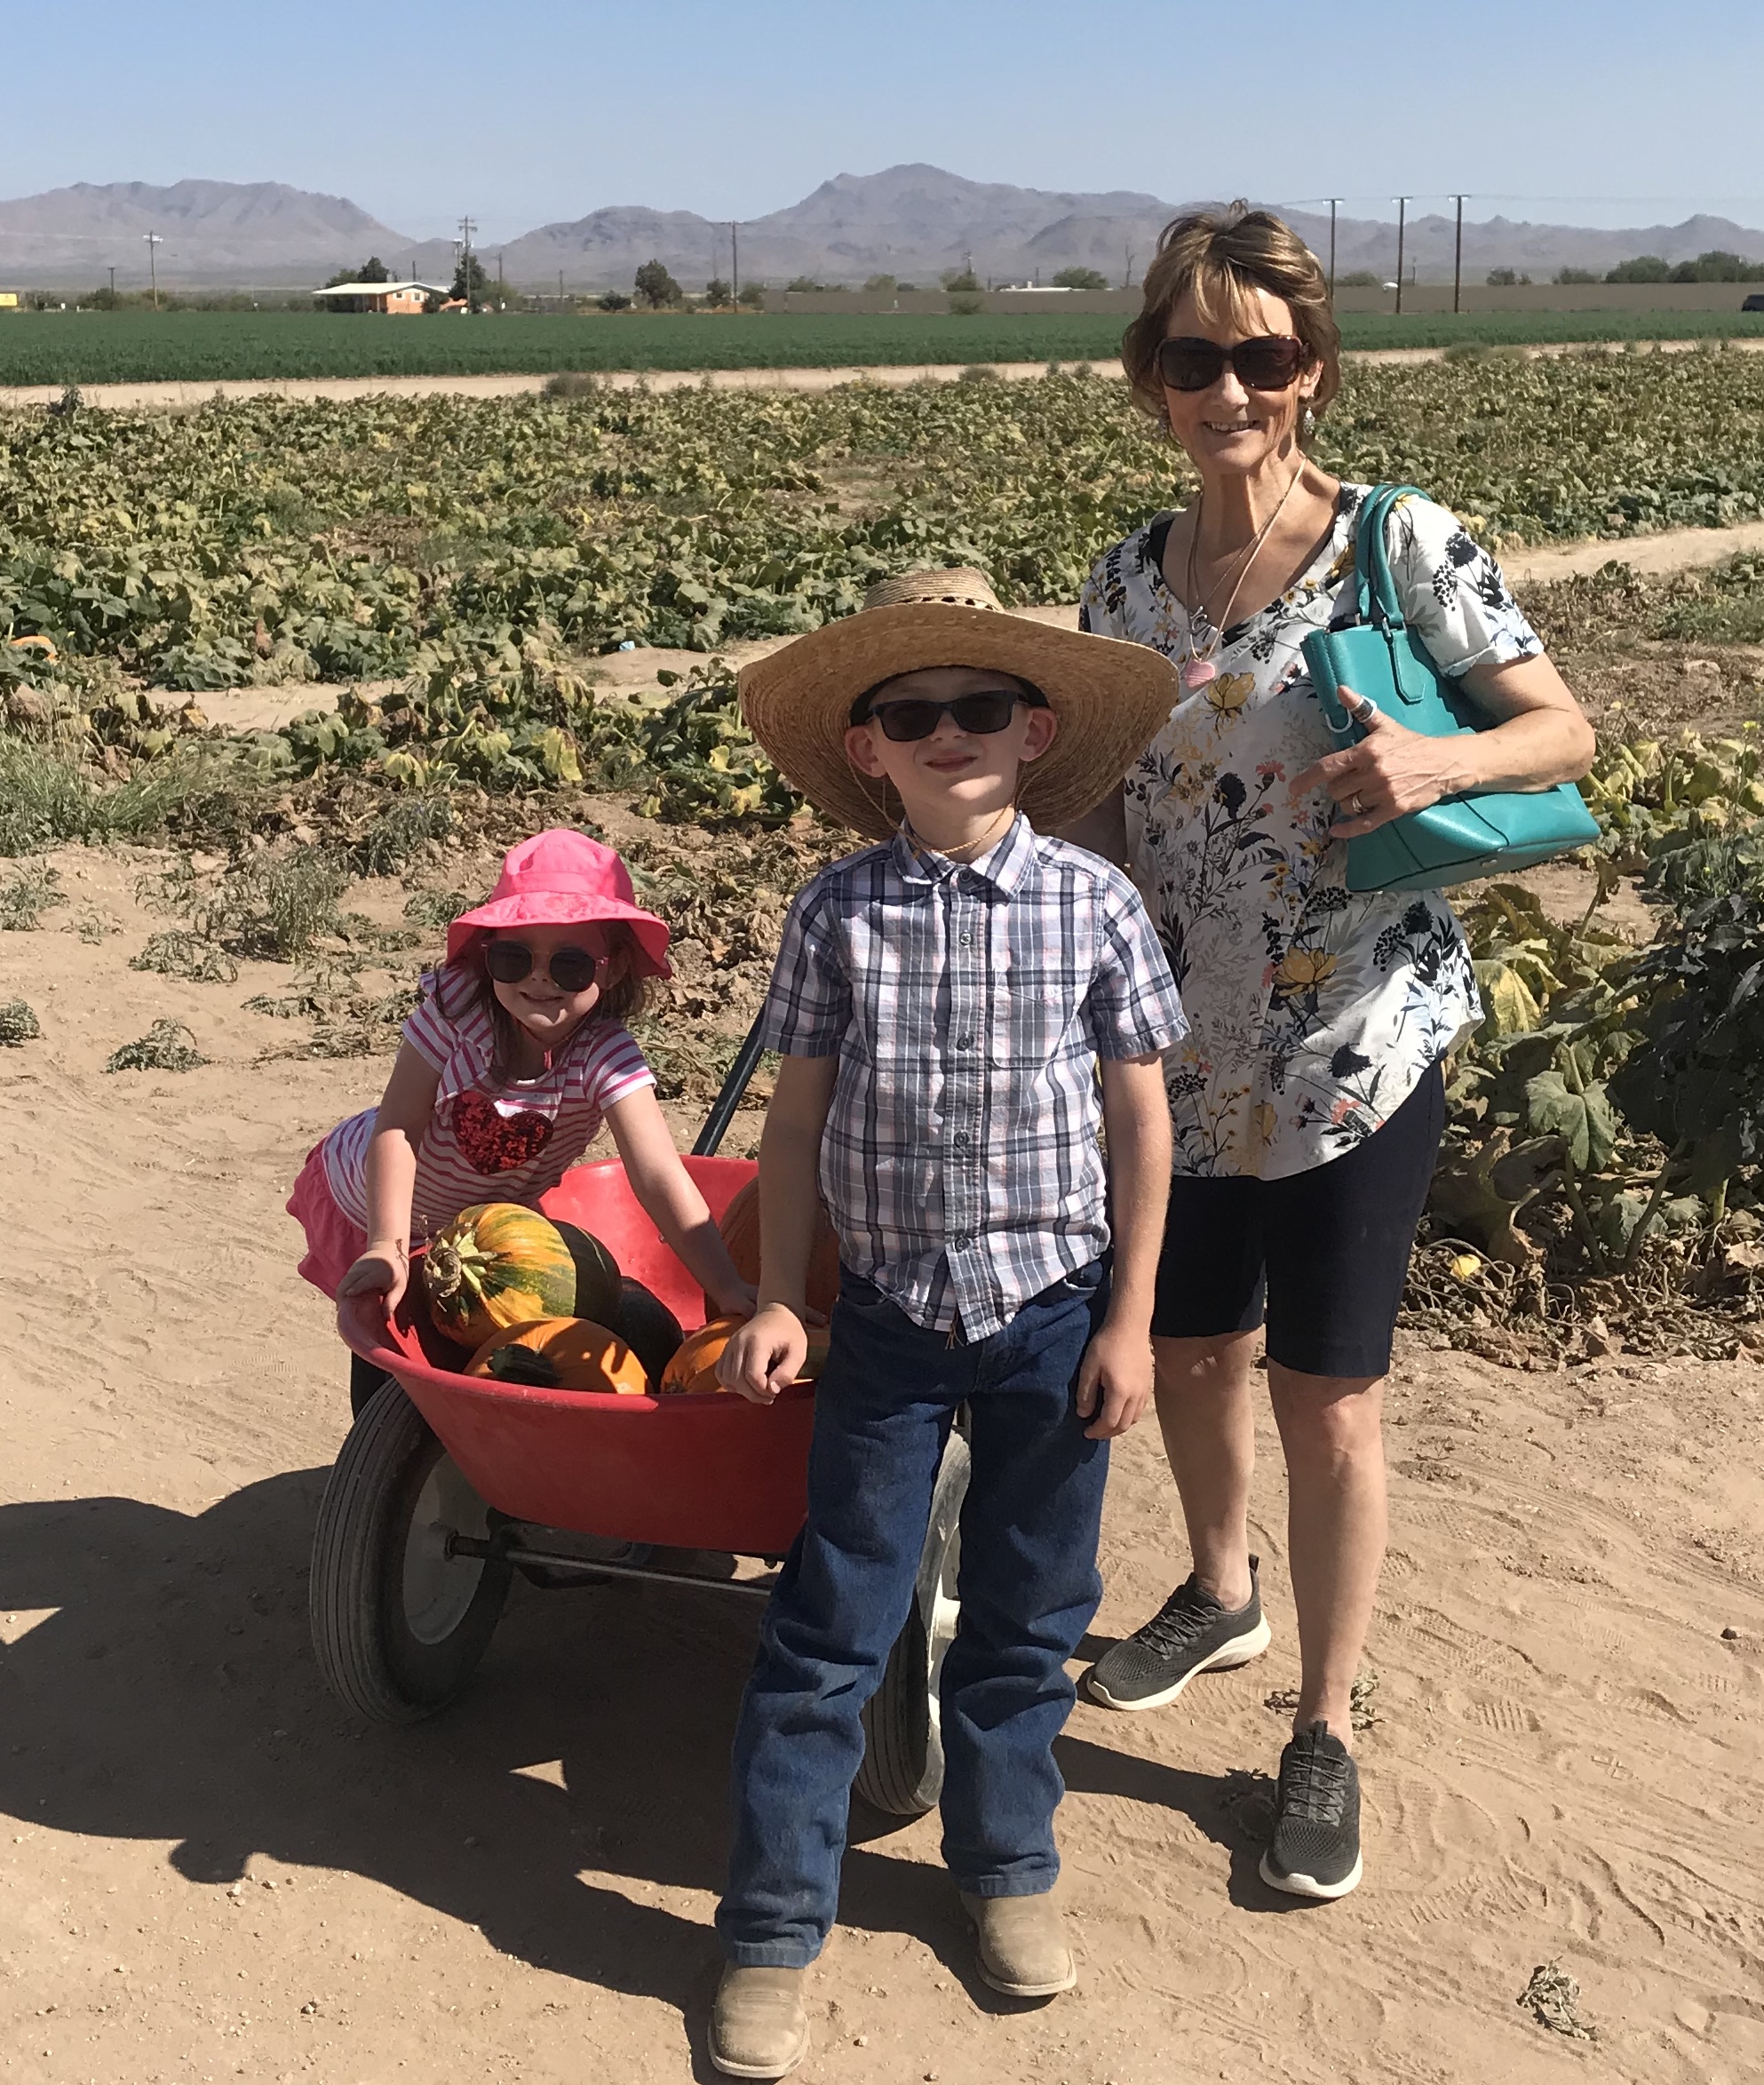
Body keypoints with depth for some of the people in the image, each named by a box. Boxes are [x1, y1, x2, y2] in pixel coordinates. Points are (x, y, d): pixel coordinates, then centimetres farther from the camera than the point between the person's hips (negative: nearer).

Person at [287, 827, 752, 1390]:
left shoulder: (606, 1057, -30)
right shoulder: (457, 1005, -31)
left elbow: (659, 1176, -37)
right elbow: (397, 1127, -28)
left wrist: (729, 1290, -46)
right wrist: (388, 1246, -39)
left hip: (489, 1223, 1)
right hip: (377, 1205, -1)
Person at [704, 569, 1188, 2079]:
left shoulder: (1093, 903, -7)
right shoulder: (840, 913, -6)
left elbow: (1141, 1120, -2)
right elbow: (799, 1116, 0)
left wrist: (1130, 1320, -3)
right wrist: (778, 1301, -3)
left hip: (1053, 1310, 1)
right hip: (887, 1312, 0)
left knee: (1027, 1614, 15)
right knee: (832, 1624, 6)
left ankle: (1006, 1863, 37)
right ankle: (774, 1927, 19)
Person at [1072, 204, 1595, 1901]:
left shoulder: (1406, 548, -9)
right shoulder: (1130, 581, 4)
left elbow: (1565, 730, -5)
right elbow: (1106, 808, 10)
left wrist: (1442, 760, -25)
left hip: (1361, 1042, -4)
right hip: (1183, 1043, 5)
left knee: (1326, 1394, 3)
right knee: (1185, 1345, 19)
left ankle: (1326, 1730, 23)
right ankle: (1219, 1592, 47)